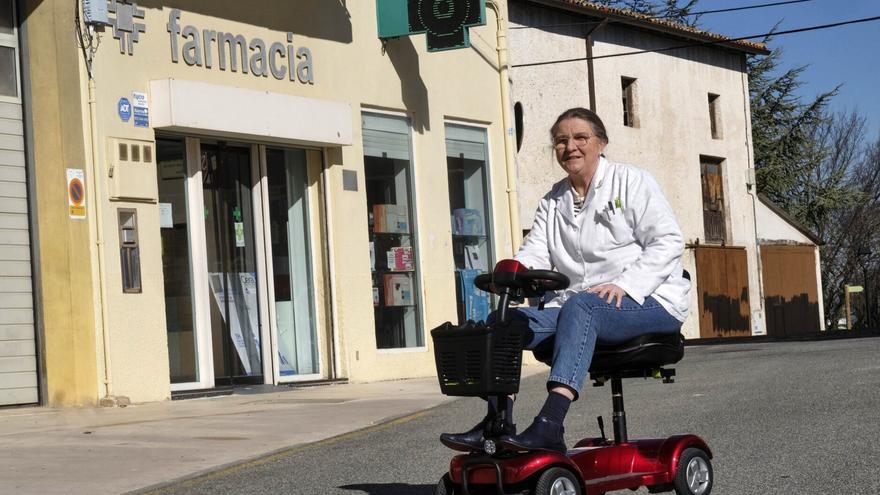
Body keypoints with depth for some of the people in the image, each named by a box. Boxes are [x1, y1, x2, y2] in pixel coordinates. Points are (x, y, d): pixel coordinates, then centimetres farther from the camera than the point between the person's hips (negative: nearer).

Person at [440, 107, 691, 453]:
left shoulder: (630, 182, 4)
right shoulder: (552, 203, 20)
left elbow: (668, 241, -6)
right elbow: (535, 252, 5)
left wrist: (625, 285, -21)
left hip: (648, 302, -6)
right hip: (576, 309, 6)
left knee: (580, 305, -38)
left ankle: (549, 425, -50)